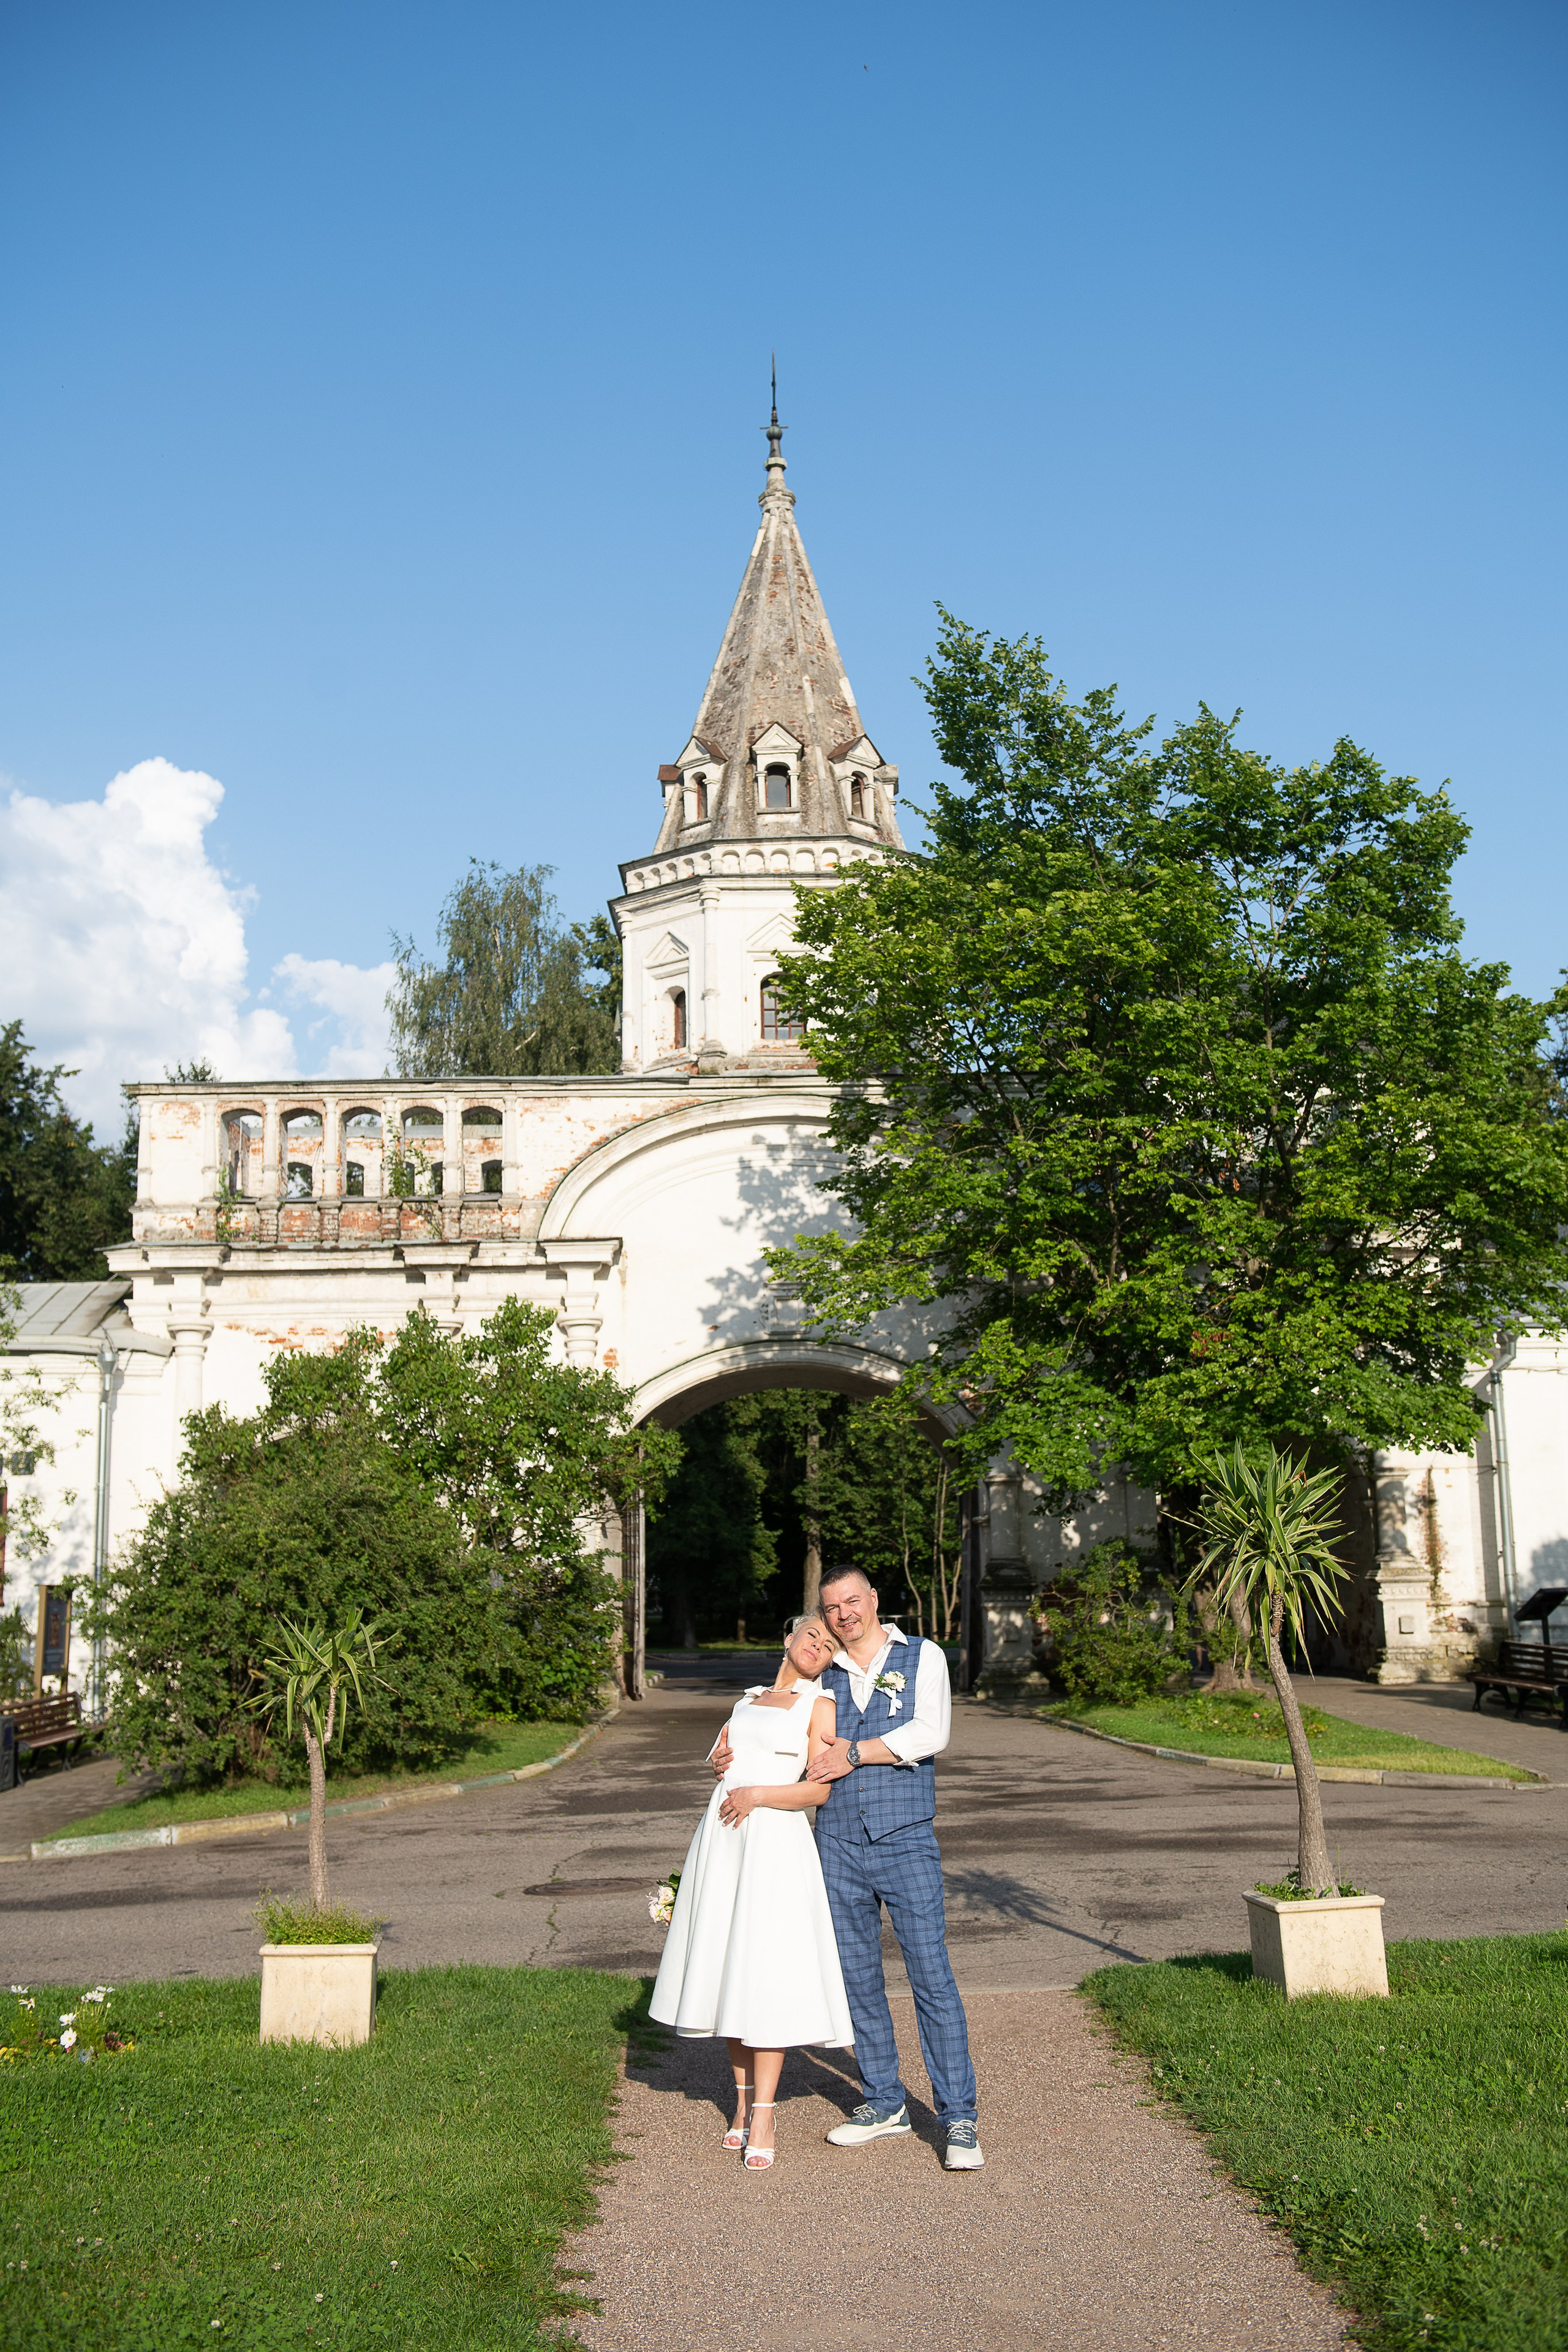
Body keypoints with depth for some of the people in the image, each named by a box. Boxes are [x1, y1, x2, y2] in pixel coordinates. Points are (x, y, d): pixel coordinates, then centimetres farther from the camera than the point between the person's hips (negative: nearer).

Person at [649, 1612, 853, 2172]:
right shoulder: (749, 1700, 19)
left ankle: (762, 2119, -3)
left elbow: (821, 1790, -6)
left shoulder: (820, 1706, 3)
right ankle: (743, 2099, 20)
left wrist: (755, 1794, -14)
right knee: (729, 1974, 8)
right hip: (721, 1839, 6)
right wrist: (718, 1763, 6)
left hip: (776, 1841, -5)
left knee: (767, 1976, -8)